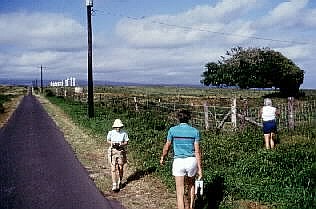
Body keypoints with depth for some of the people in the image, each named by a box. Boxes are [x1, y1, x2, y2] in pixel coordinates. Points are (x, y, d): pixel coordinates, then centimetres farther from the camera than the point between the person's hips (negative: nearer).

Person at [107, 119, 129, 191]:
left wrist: (120, 145, -16)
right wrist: (112, 143, -9)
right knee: (113, 168, -5)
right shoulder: (111, 133, -1)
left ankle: (120, 181, 32)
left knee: (121, 168, 6)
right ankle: (114, 185, -2)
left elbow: (126, 142, 2)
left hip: (121, 151, 0)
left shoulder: (124, 133, -4)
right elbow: (108, 140, 11)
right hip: (113, 151, 0)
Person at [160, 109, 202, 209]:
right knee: (191, 184, 27)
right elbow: (197, 151, -3)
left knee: (180, 192, 3)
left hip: (178, 161, -2)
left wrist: (162, 158, 25)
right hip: (192, 161, 2)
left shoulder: (172, 130, -2)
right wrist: (200, 168, 1)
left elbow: (167, 147, 7)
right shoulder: (195, 131, -1)